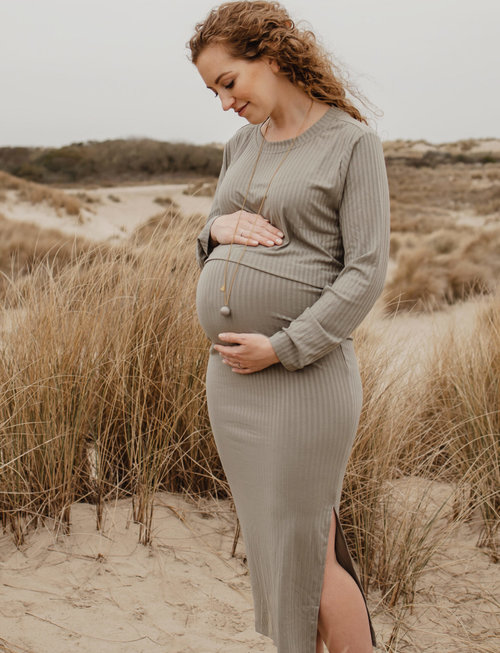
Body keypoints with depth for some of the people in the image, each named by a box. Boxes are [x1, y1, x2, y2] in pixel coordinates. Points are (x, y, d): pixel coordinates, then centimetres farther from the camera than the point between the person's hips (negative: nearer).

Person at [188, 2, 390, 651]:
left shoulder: (352, 142, -6)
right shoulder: (242, 146, 13)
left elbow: (366, 273, -12)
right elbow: (210, 254, 20)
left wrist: (282, 347, -17)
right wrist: (218, 228, -3)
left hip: (304, 375, -7)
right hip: (230, 373, 7)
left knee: (306, 554, 1)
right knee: (274, 541, 15)